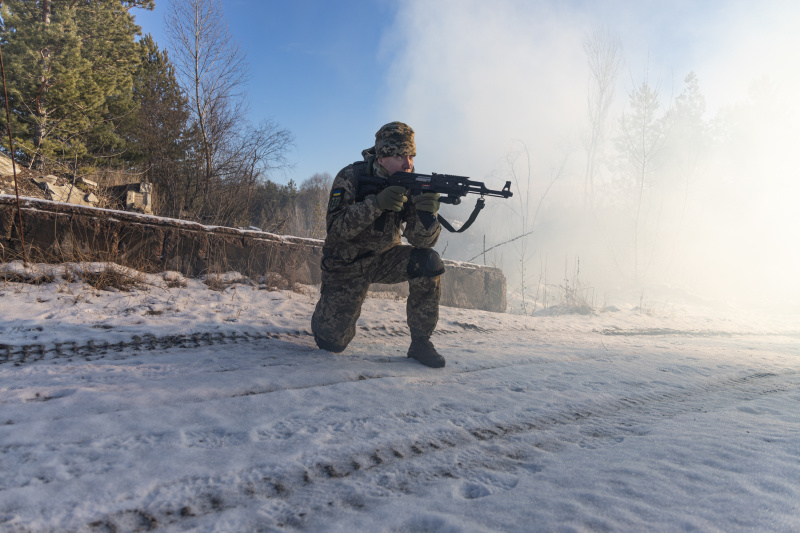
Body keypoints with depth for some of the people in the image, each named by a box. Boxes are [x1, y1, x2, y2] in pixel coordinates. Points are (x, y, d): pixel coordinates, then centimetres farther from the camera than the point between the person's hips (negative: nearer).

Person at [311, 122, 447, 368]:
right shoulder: (351, 177, -18)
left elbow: (422, 241, -17)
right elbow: (336, 228, -29)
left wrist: (427, 213, -39)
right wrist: (376, 203, -41)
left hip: (385, 258, 3)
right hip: (346, 264, -3)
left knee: (429, 263, -25)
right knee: (331, 342, -8)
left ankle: (420, 343, -10)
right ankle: (330, 308, 29)